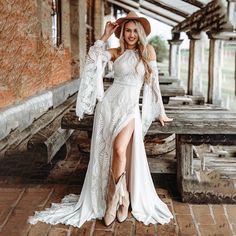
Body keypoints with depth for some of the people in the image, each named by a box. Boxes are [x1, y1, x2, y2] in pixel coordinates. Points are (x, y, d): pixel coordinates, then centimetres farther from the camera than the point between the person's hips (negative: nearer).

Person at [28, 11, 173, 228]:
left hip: (130, 108, -2)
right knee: (106, 151, -2)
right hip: (109, 104, 2)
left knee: (120, 149, -24)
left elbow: (154, 83, 8)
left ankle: (117, 196, -4)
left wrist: (160, 112, 11)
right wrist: (106, 36, -2)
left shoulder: (148, 51, 7)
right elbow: (94, 58, -9)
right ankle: (119, 197, 14)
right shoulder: (116, 52, 9)